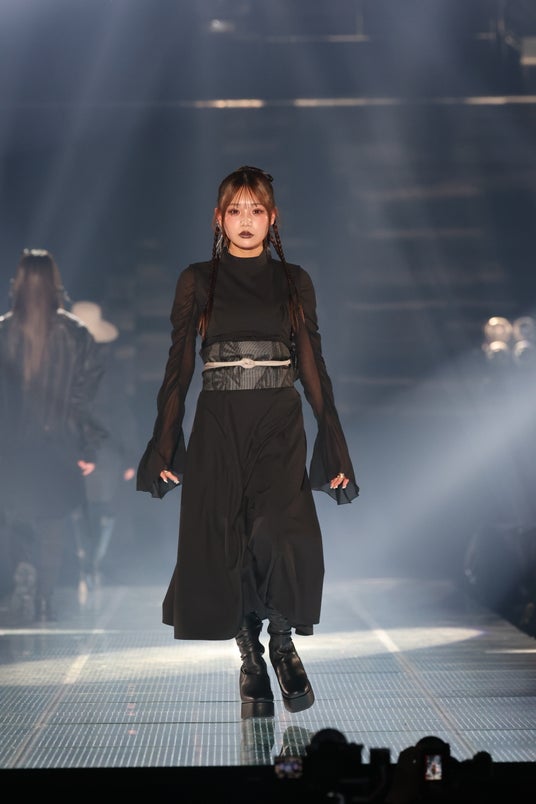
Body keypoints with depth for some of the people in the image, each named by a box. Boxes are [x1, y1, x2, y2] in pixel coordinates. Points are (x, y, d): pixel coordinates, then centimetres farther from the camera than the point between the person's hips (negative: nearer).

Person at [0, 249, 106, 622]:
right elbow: (89, 391, -7)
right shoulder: (75, 333, -6)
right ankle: (45, 602, 9)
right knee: (53, 529, 10)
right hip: (58, 448, 0)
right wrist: (90, 448, -2)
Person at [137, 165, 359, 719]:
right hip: (218, 423, 1)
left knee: (284, 533, -23)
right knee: (224, 545, -3)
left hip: (280, 422, -1)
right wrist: (165, 446, 2)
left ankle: (282, 641, -2)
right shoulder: (197, 281, 8)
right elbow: (179, 366, 7)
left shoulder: (293, 282, 9)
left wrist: (335, 447, 3)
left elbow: (312, 366, 8)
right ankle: (250, 658, 14)